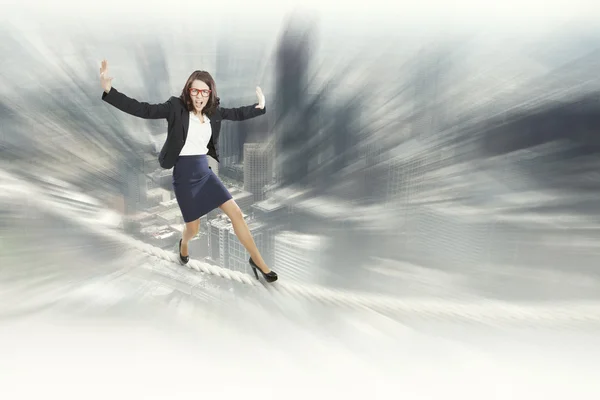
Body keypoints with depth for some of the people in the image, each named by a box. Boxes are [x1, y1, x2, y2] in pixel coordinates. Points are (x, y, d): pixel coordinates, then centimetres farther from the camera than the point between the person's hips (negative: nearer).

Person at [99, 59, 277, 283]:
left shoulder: (213, 111, 2)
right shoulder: (176, 107, -12)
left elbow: (237, 114, 16)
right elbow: (144, 110, -18)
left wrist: (259, 107, 7)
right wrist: (109, 90, -28)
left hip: (205, 172, 4)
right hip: (184, 174, -4)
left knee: (235, 212, -3)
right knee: (193, 228, 6)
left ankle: (258, 261, 9)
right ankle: (184, 244, 47)